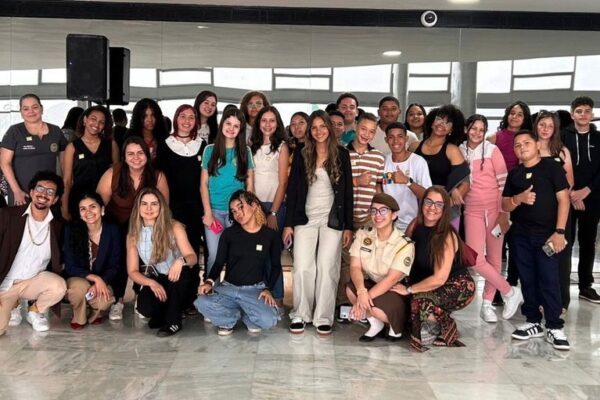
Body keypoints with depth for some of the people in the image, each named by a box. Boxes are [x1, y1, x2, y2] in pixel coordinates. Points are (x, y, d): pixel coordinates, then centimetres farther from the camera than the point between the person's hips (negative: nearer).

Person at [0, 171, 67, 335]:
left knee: (59, 286, -30)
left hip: (34, 281, 2)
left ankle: (35, 311, 3)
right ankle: (13, 307, 16)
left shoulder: (58, 225, -1)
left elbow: (58, 261, 7)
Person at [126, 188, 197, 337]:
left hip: (177, 280, -1)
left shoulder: (174, 227, -12)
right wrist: (151, 283, -23)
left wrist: (181, 261, -43)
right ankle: (162, 313, 11)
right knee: (144, 307, -30)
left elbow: (192, 257, -18)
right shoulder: (133, 235, -4)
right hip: (154, 280, 2)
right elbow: (132, 271, -3)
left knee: (183, 270, -37)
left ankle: (173, 321, -15)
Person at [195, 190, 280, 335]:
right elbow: (219, 263, 4)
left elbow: (276, 267, 7)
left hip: (254, 289, 0)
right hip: (228, 287, 1)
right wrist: (210, 281, -15)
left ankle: (231, 315, 2)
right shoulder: (229, 233, 2)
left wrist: (268, 289, -9)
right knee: (202, 303, -31)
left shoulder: (271, 235, 1)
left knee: (269, 320, -30)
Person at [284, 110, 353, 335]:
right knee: (302, 268, -4)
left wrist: (348, 226, -1)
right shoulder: (301, 154, 6)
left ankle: (323, 318, 7)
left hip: (332, 219, -1)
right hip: (305, 219, 1)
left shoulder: (341, 155, 3)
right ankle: (300, 315, 8)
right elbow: (292, 189, 6)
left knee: (326, 268, -3)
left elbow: (348, 191, 3)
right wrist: (288, 223, 1)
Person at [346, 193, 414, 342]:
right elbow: (355, 267, -13)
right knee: (351, 288, -25)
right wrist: (361, 291, -32)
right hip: (372, 284, 5)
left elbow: (391, 279, -25)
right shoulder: (362, 235, -5)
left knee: (375, 308, -33)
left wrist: (367, 297, -33)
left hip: (396, 292, -5)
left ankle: (396, 324, 4)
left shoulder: (404, 244, -19)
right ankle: (375, 323, 2)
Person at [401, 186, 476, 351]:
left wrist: (408, 289, -19)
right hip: (428, 283, 6)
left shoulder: (447, 236, -23)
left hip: (458, 286, -6)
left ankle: (446, 331, -3)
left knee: (421, 300, -30)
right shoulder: (416, 224, -6)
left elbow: (439, 279, -26)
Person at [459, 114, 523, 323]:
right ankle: (510, 292, 10)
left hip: (494, 209, -1)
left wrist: (503, 214, -9)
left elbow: (503, 183, -4)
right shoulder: (459, 152, 6)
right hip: (472, 210, 2)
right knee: (475, 259, -9)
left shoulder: (492, 150, -2)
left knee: (494, 258, 3)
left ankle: (488, 303, 18)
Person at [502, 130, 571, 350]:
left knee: (549, 280, -5)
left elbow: (563, 199, -5)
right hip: (520, 235, 4)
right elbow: (505, 205, 12)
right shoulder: (514, 174, 12)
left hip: (546, 234, -4)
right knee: (528, 280, 9)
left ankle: (554, 327, 2)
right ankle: (533, 322, 19)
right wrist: (518, 198, -11)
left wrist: (559, 231, -12)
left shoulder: (552, 167, -1)